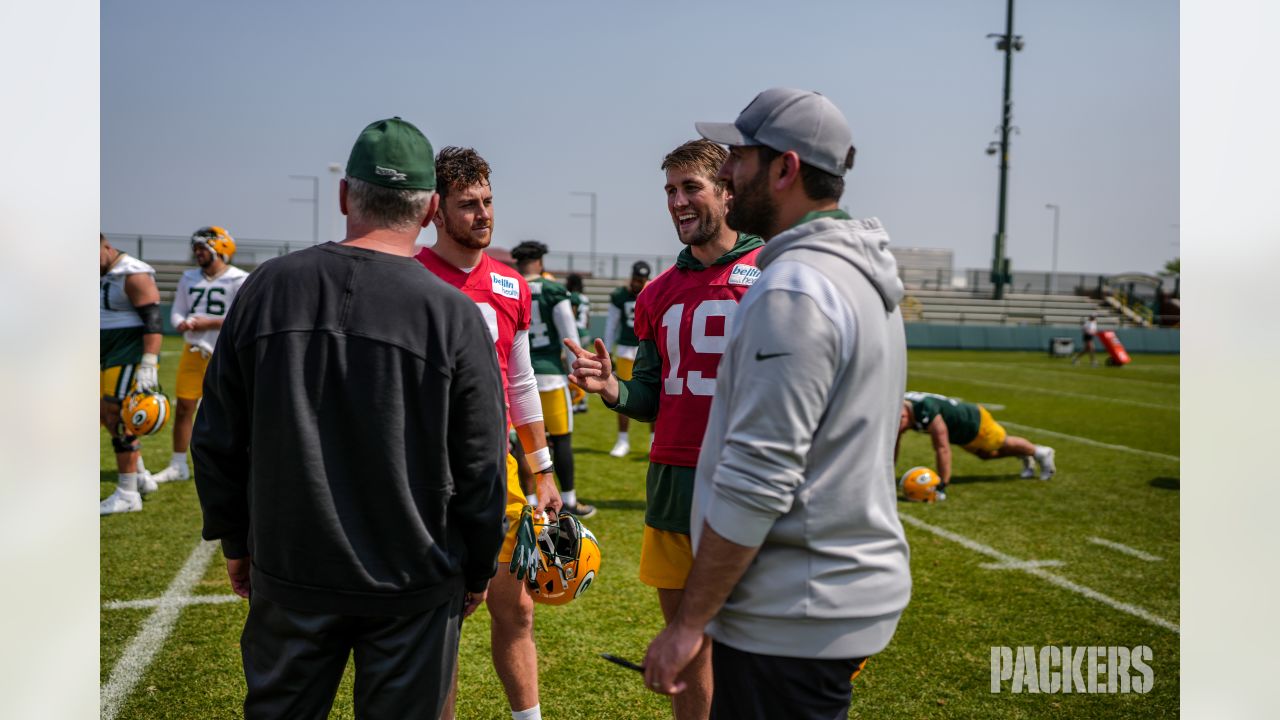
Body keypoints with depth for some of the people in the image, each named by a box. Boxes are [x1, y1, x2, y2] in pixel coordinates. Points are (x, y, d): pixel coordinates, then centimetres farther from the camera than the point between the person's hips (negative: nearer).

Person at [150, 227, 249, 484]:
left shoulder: (238, 280, -9)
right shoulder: (189, 278, 10)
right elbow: (177, 312, 10)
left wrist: (208, 322, -18)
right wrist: (182, 324, -13)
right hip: (193, 352, 5)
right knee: (184, 408, 6)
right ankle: (178, 466, 17)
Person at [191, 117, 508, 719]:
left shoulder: (268, 287, -5)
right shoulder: (453, 314, -13)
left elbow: (217, 438, 2)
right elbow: (480, 466, -8)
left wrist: (235, 540, 15)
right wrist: (478, 569, 7)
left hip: (288, 573, 3)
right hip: (414, 583, -2)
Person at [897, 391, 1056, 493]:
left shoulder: (926, 412, -47)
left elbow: (942, 448, -44)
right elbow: (894, 444, -12)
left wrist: (942, 486, -41)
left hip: (974, 421, -7)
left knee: (1004, 444, 20)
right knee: (985, 454, 30)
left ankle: (1040, 452, 49)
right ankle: (1025, 457, 55)